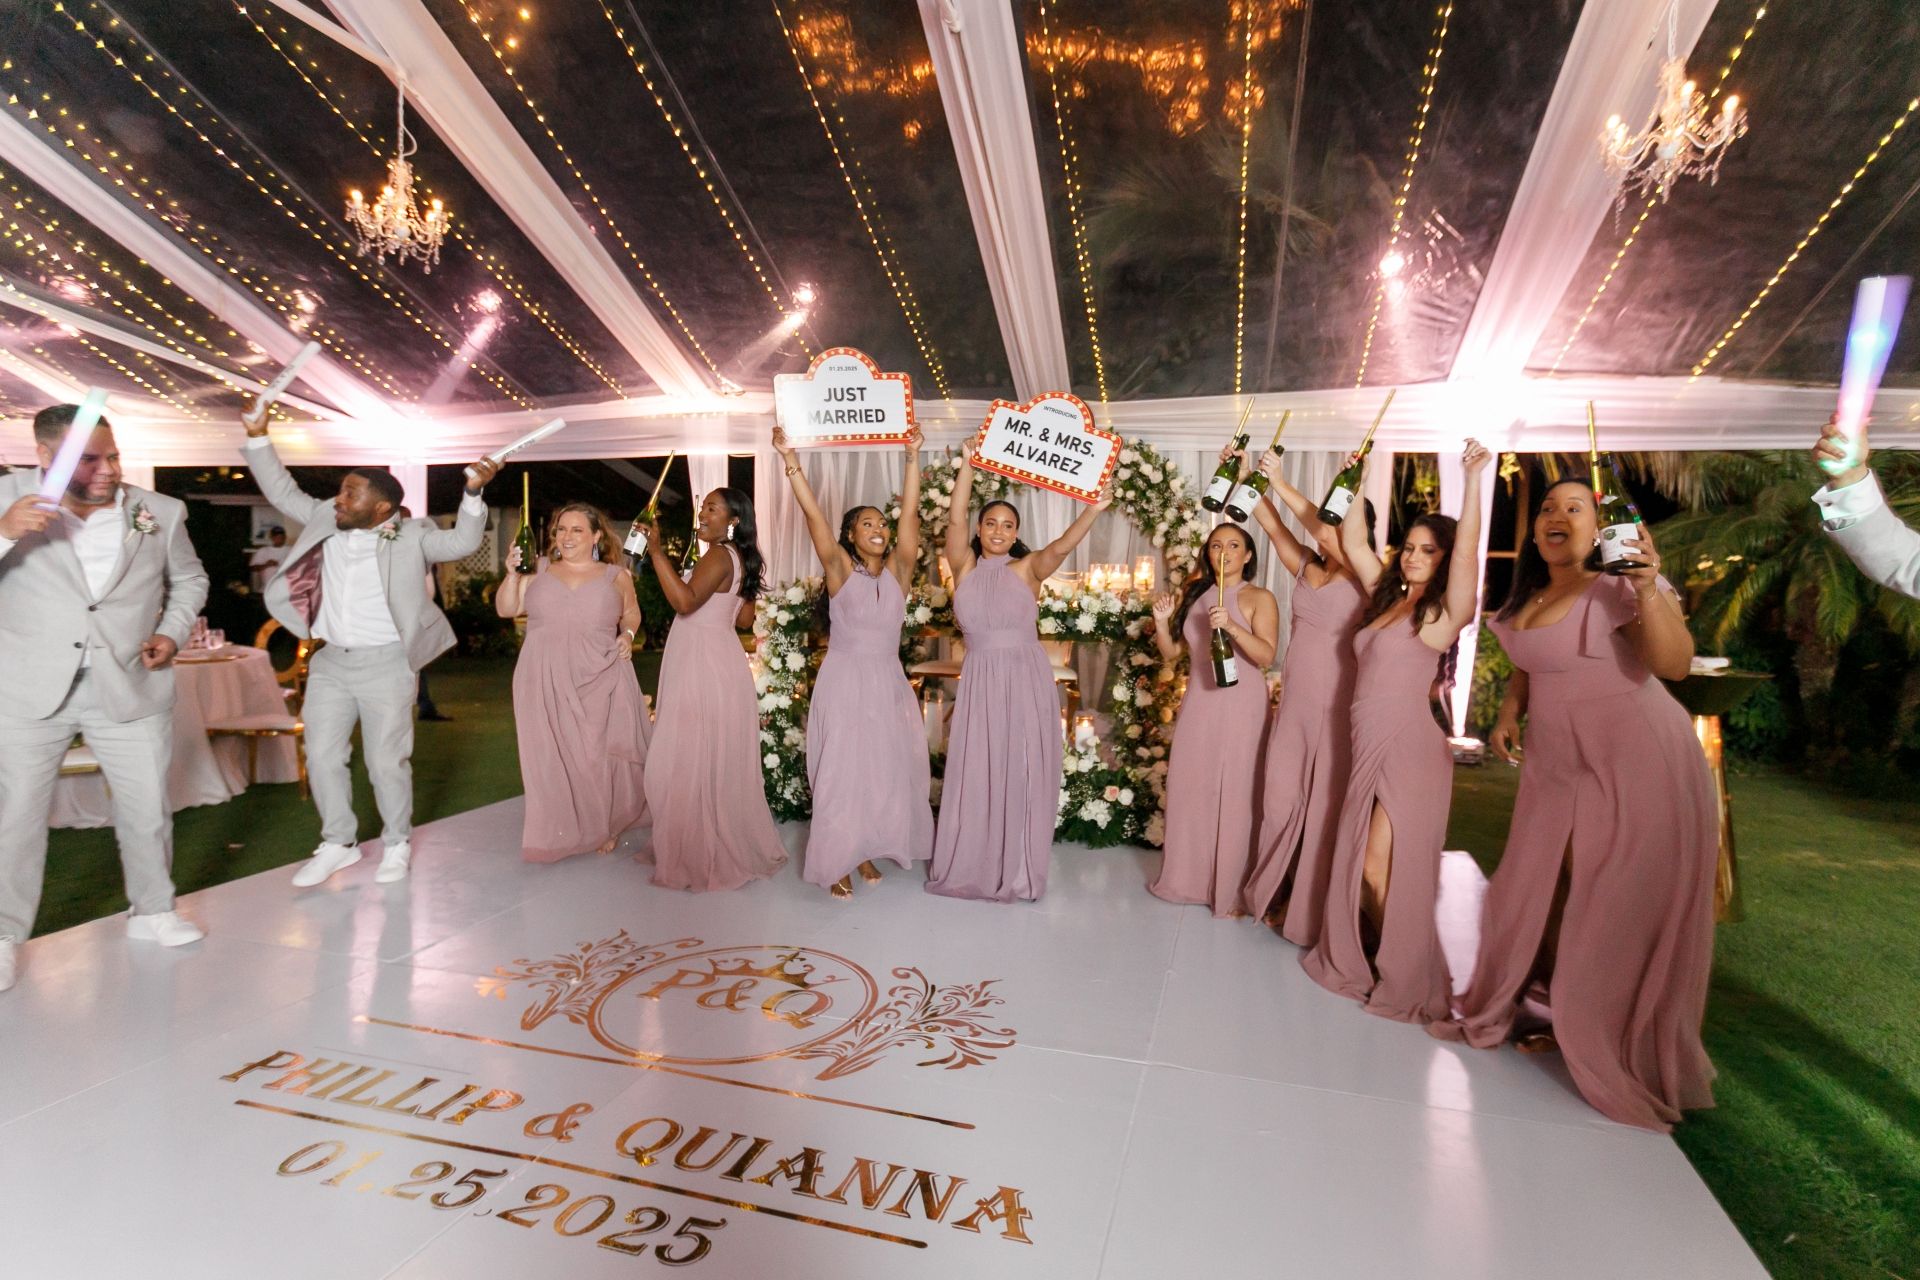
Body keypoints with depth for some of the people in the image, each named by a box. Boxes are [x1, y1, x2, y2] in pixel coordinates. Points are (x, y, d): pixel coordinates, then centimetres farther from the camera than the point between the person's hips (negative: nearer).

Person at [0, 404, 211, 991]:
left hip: (131, 686, 2)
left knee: (148, 809, 10)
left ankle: (152, 911, 28)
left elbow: (189, 579, 15)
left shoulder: (160, 512, 2)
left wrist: (172, 632, 0)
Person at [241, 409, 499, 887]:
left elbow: (462, 542, -19)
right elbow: (283, 493, 15)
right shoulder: (327, 521, 7)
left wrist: (473, 493, -32)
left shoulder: (410, 536, -8)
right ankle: (339, 843, 25)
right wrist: (259, 438, 8)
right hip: (329, 662, 6)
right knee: (322, 756, 10)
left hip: (386, 665, -5)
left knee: (386, 761, 1)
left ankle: (398, 843, 20)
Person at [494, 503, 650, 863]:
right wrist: (512, 575, -8)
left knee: (598, 754, 2)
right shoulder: (539, 570, 7)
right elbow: (505, 609, 6)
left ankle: (603, 827, 21)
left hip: (599, 681, -1)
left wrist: (628, 635, -1)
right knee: (550, 756, 2)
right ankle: (559, 832, 15)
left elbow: (632, 613, 18)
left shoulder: (615, 576, 6)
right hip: (546, 683, 1)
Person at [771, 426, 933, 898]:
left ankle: (866, 851, 25)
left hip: (887, 682, 4)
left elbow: (910, 513, -5)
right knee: (840, 773, 1)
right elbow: (812, 513, -13)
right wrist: (790, 458, -20)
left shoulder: (898, 569, 1)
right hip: (844, 680, -4)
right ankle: (837, 862, 10)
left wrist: (913, 456, -10)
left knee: (885, 770, 10)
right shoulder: (840, 568, -6)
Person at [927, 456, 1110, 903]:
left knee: (1023, 774, 3)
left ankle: (1018, 871, 14)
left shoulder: (1028, 568, 3)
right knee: (975, 775, 5)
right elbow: (955, 519, -7)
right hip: (980, 680, 1)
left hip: (1027, 679, -1)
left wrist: (1093, 510, -30)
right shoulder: (965, 567, 5)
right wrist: (967, 464, -13)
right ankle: (972, 866, 18)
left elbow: (1061, 546, -15)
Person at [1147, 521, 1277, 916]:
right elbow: (1171, 652, 12)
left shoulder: (1260, 598, -3)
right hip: (1197, 702, 5)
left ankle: (1231, 888, 8)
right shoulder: (1194, 594, 11)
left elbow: (1267, 654, -16)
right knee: (1188, 787, 8)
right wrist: (1161, 620, -5)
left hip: (1240, 705, -5)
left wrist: (1233, 627, -29)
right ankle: (1187, 878, 23)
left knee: (1234, 794, -3)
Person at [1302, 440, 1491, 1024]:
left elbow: (1467, 552, -22)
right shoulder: (1388, 597, 12)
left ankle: (1405, 980, 15)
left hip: (1409, 749, -7)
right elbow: (1352, 541, 15)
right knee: (1361, 864, 14)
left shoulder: (1441, 614, -7)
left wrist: (1474, 479, -28)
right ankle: (1364, 959, 31)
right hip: (1370, 746, 7)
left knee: (1384, 868, -2)